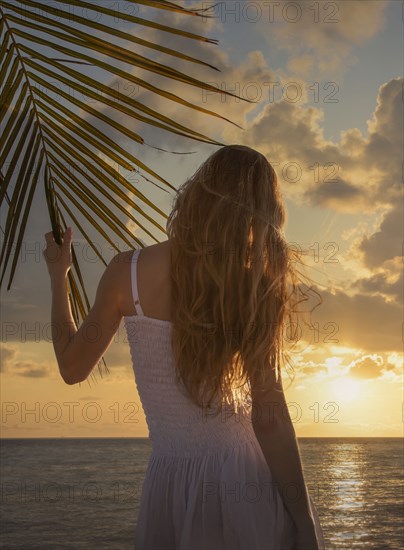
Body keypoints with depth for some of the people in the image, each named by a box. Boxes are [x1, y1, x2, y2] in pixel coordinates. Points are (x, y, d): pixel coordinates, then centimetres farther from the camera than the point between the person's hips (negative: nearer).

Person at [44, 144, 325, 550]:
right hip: (249, 482, -1)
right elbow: (269, 421, -12)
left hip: (171, 483, 1)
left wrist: (58, 276, 19)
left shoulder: (127, 271, -8)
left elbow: (72, 368, 6)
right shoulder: (257, 285, -10)